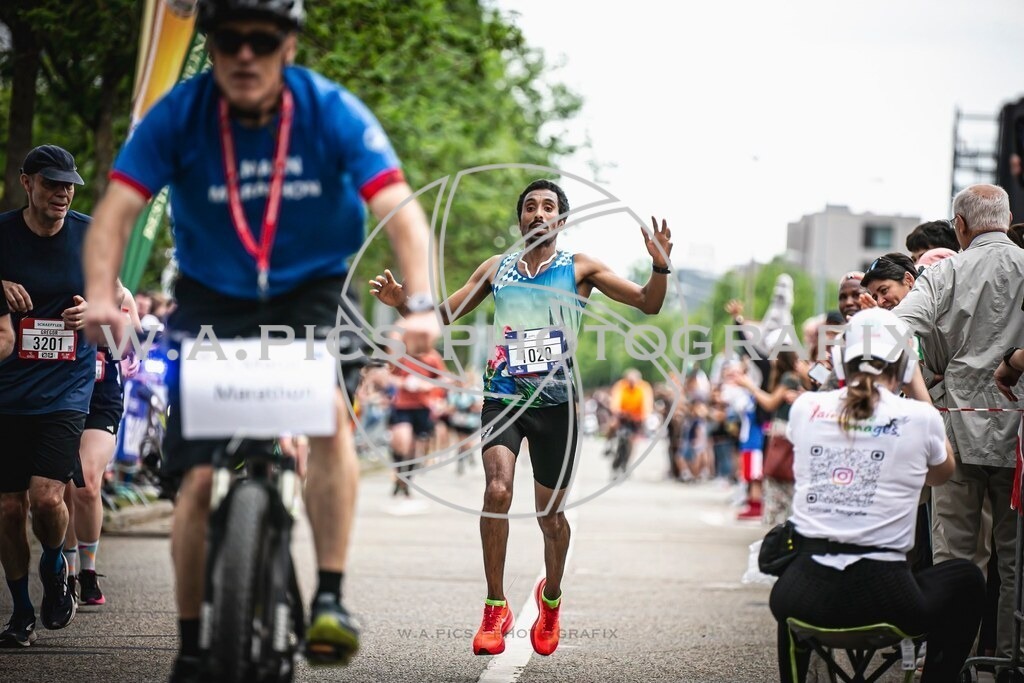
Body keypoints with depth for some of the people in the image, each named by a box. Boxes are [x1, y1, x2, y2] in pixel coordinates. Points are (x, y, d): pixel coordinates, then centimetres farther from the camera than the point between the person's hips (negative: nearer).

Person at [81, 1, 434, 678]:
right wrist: (101, 298, -41)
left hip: (312, 293, -1)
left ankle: (330, 598, -22)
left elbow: (401, 212, -25)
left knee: (331, 410, -30)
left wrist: (421, 305, -42)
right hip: (212, 300, 1)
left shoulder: (333, 113, -18)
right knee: (199, 477, -5)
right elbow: (116, 209, -22)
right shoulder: (178, 115, -16)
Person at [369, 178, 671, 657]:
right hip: (503, 397, 0)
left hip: (556, 402, 0)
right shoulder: (496, 268, 10)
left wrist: (660, 266, -19)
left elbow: (648, 304, 0)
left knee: (551, 514, 8)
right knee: (498, 489, -23)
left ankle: (551, 599, 37)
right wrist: (403, 303, -2)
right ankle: (495, 608, -13)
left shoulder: (580, 268, 4)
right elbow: (444, 313, 16)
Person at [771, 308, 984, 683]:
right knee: (966, 578, 26)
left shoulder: (805, 408, 4)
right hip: (883, 601, -3)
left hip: (804, 600, 3)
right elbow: (943, 472, 22)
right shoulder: (919, 417, -2)